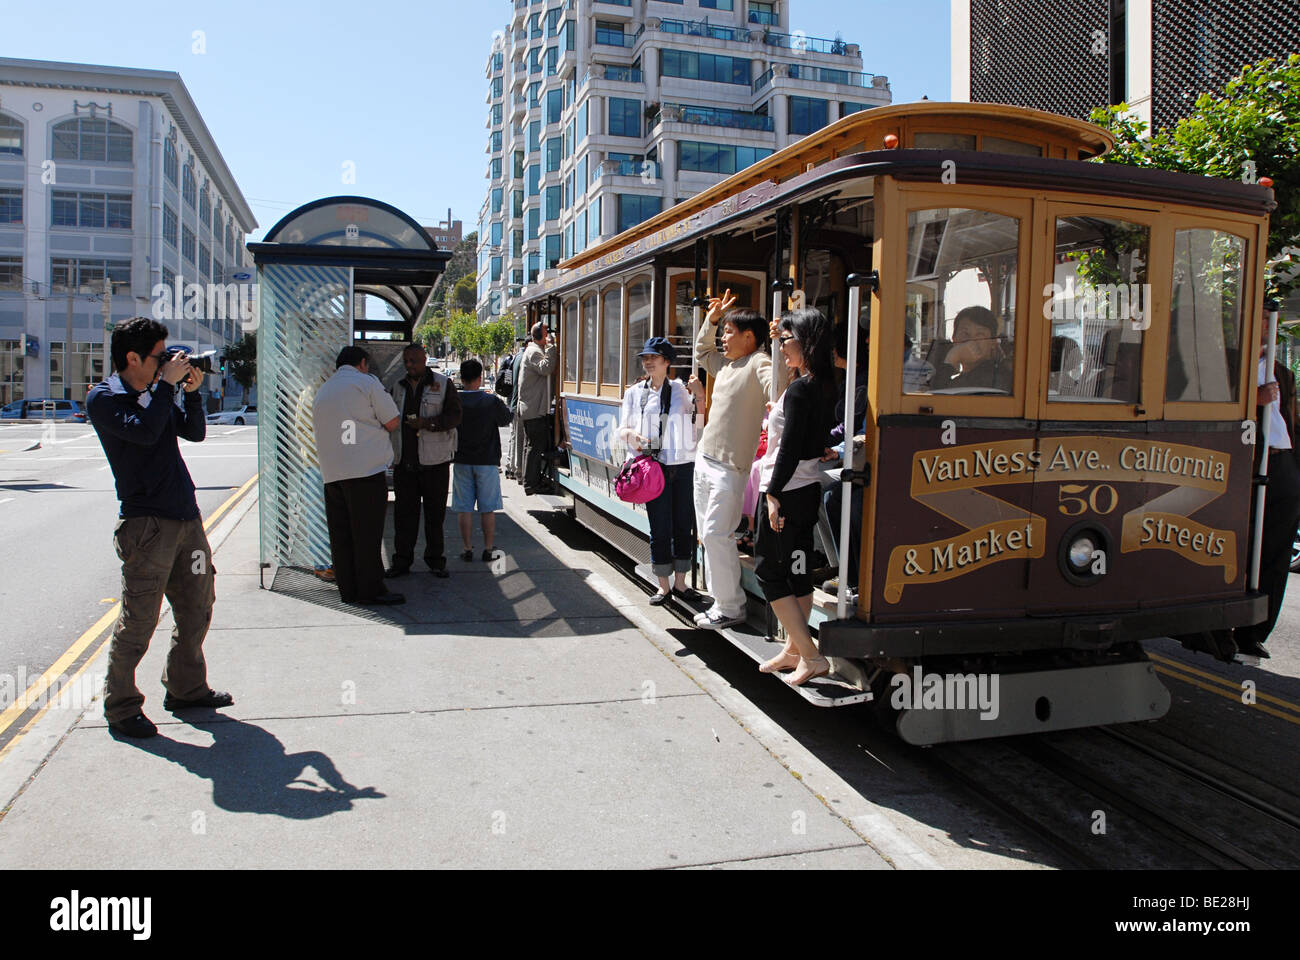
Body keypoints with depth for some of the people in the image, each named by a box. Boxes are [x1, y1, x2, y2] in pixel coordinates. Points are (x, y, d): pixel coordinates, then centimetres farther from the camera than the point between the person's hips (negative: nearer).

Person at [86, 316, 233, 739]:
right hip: (146, 522, -8)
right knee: (139, 620, -4)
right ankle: (121, 707, 10)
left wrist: (191, 392, 3)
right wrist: (168, 384, -15)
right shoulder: (104, 398, -6)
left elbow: (195, 432, 15)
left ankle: (185, 688, 28)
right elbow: (144, 431, -22)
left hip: (186, 518, 8)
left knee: (197, 609, 14)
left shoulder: (157, 392, 15)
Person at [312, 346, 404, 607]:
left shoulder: (323, 390, 21)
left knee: (341, 534, 9)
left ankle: (348, 590, 13)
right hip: (365, 468, -7)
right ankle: (370, 591, -1)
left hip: (331, 472, 7)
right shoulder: (367, 382, -1)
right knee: (367, 534, -4)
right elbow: (393, 422, -5)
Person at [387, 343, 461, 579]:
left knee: (435, 511, 4)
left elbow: (454, 416, -6)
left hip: (434, 460, -3)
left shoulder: (443, 383, 1)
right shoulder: (399, 386, 14)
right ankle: (402, 560, 11)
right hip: (404, 460, 3)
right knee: (404, 511, 3)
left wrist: (428, 423, -21)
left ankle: (435, 559, 15)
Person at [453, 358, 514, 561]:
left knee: (464, 508, 8)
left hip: (462, 461, 1)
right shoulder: (492, 402, -10)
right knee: (488, 508, 8)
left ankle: (468, 550, 9)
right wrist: (504, 405, 25)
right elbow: (505, 420, 7)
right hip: (487, 461, -1)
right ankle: (488, 550, 11)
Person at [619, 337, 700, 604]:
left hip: (683, 465, 1)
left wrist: (700, 397, -4)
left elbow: (700, 424, 9)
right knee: (660, 528, 0)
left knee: (684, 526, 6)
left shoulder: (681, 390, 8)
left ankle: (680, 582, 19)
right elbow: (622, 428, 7)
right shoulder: (635, 392, 9)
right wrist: (631, 435, -13)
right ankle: (664, 585, 12)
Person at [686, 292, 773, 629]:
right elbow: (702, 351, 37)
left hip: (729, 465, -9)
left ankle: (731, 608, 3)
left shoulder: (759, 363, -11)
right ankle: (722, 601, 21)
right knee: (707, 534, 12)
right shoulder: (726, 363, 16)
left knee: (716, 534, -9)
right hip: (704, 458, 9)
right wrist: (711, 317, 26)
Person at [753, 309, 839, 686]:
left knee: (769, 570, -1)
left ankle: (811, 656, -2)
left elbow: (790, 448, -21)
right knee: (798, 570, 14)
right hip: (809, 489, 9)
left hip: (786, 492, -9)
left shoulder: (798, 390, -18)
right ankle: (794, 649, 25)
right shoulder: (824, 386, 9)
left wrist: (774, 494, -18)